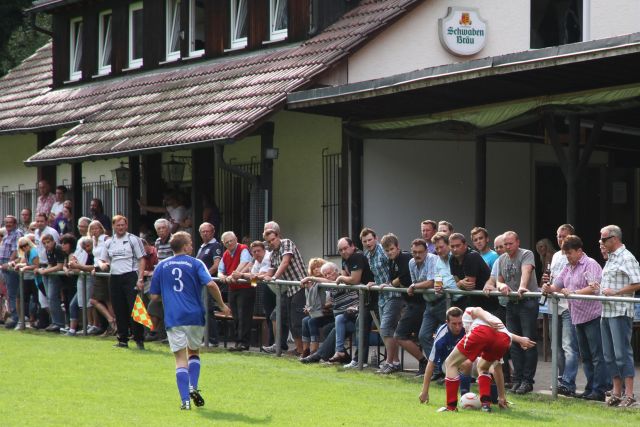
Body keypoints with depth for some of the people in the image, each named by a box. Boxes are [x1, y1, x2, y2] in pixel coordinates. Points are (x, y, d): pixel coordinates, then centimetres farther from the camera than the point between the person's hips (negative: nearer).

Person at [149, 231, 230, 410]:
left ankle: (185, 400, -10)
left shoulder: (162, 266, 9)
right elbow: (211, 284, -13)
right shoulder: (195, 263, 2)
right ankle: (193, 387, 1)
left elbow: (154, 296, 10)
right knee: (194, 352, 21)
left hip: (172, 318, 1)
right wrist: (222, 305, -1)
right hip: (194, 316, -1)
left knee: (180, 359, 2)